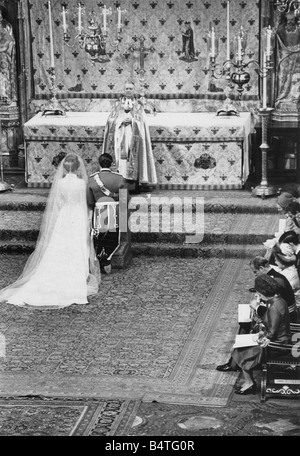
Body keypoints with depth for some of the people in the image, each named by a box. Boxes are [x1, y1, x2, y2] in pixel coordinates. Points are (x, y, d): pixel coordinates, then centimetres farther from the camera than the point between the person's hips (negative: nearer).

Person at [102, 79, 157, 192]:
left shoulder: (139, 105, 11)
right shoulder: (118, 103, 14)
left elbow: (141, 122, 3)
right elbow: (111, 119, 6)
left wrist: (131, 120, -14)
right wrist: (122, 120, -10)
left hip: (134, 137, -1)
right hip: (119, 135, 1)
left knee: (134, 159, -9)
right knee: (121, 157, -9)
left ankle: (136, 184, -9)